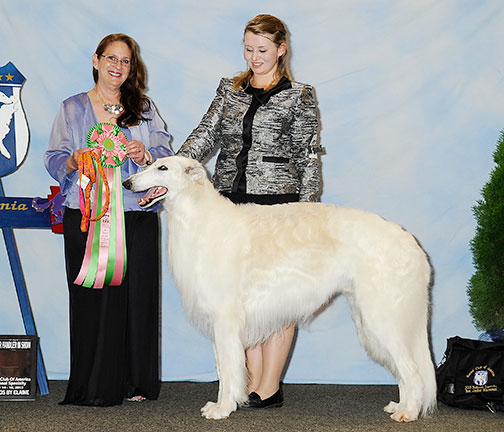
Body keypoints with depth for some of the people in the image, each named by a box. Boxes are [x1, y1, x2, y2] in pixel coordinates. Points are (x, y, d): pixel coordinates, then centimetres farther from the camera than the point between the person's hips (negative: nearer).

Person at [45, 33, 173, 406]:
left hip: (137, 217, 1)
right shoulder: (73, 109, 12)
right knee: (93, 297, -4)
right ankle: (95, 386, 5)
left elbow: (166, 155, 7)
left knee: (138, 295, -1)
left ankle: (136, 382, 9)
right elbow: (55, 161, 6)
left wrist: (144, 155, -15)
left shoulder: (144, 107, 15)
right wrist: (76, 160, -15)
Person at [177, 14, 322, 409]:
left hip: (278, 202, -4)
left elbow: (309, 157, 2)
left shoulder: (300, 96, 3)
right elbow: (206, 135, 5)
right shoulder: (229, 90, 15)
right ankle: (254, 381, 13)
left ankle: (270, 387, 2)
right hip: (232, 200, 4)